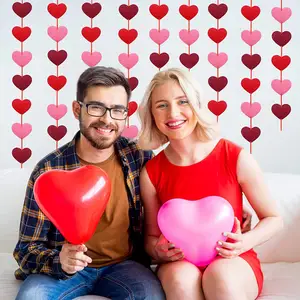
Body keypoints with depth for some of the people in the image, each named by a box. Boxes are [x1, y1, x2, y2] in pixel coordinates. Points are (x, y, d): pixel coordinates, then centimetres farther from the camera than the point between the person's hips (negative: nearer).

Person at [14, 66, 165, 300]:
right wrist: (60, 262, -29)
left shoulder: (140, 157, -7)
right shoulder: (48, 171, -13)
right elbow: (27, 248, -9)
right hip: (63, 268, 0)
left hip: (123, 265, 1)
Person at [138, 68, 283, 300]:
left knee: (220, 276, -36)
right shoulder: (151, 172, -6)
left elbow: (274, 219, 1)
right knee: (183, 277, -34)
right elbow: (151, 236, 6)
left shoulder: (237, 158, -12)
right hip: (180, 264, 2)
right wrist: (158, 251, -18)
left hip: (232, 263, -1)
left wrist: (246, 242, -20)